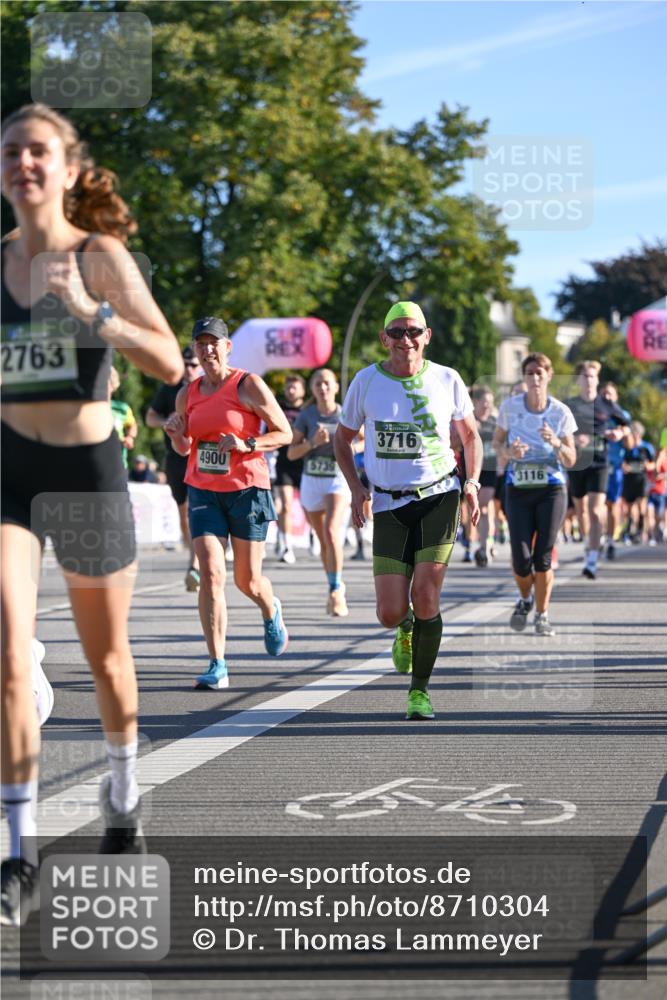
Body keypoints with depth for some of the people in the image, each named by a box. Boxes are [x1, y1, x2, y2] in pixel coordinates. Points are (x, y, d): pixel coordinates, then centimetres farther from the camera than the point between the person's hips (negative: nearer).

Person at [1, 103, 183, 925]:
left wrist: (89, 309, -26)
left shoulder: (100, 256, -5)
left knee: (105, 655, 16)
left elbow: (169, 364, -15)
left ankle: (123, 788, 43)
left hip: (88, 469, -2)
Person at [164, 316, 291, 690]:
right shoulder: (188, 394, 8)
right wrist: (176, 434, -3)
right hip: (203, 491, 3)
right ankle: (218, 666, -11)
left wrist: (246, 444, -18)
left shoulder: (249, 385, -6)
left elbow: (284, 434, -3)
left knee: (247, 579, 5)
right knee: (211, 572, -12)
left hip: (247, 488, -3)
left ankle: (272, 612, 43)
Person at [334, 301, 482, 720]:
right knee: (390, 614, -5)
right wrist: (357, 489, -1)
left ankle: (420, 690, 6)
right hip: (390, 505, 1)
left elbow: (471, 435, 15)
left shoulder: (447, 380, 0)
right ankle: (407, 628, 34)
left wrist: (472, 482, 0)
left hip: (440, 497, -1)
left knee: (425, 599, -12)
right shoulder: (366, 382, 0)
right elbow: (343, 438, 12)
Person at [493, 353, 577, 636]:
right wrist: (507, 452, -10)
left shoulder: (561, 412, -2)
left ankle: (542, 615, 12)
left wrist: (556, 443, -18)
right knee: (521, 558, -7)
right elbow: (497, 441, 13)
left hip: (552, 488, -1)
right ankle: (525, 599, 25)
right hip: (518, 489, 1)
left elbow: (570, 460, 2)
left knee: (543, 556, -6)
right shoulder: (510, 406, -1)